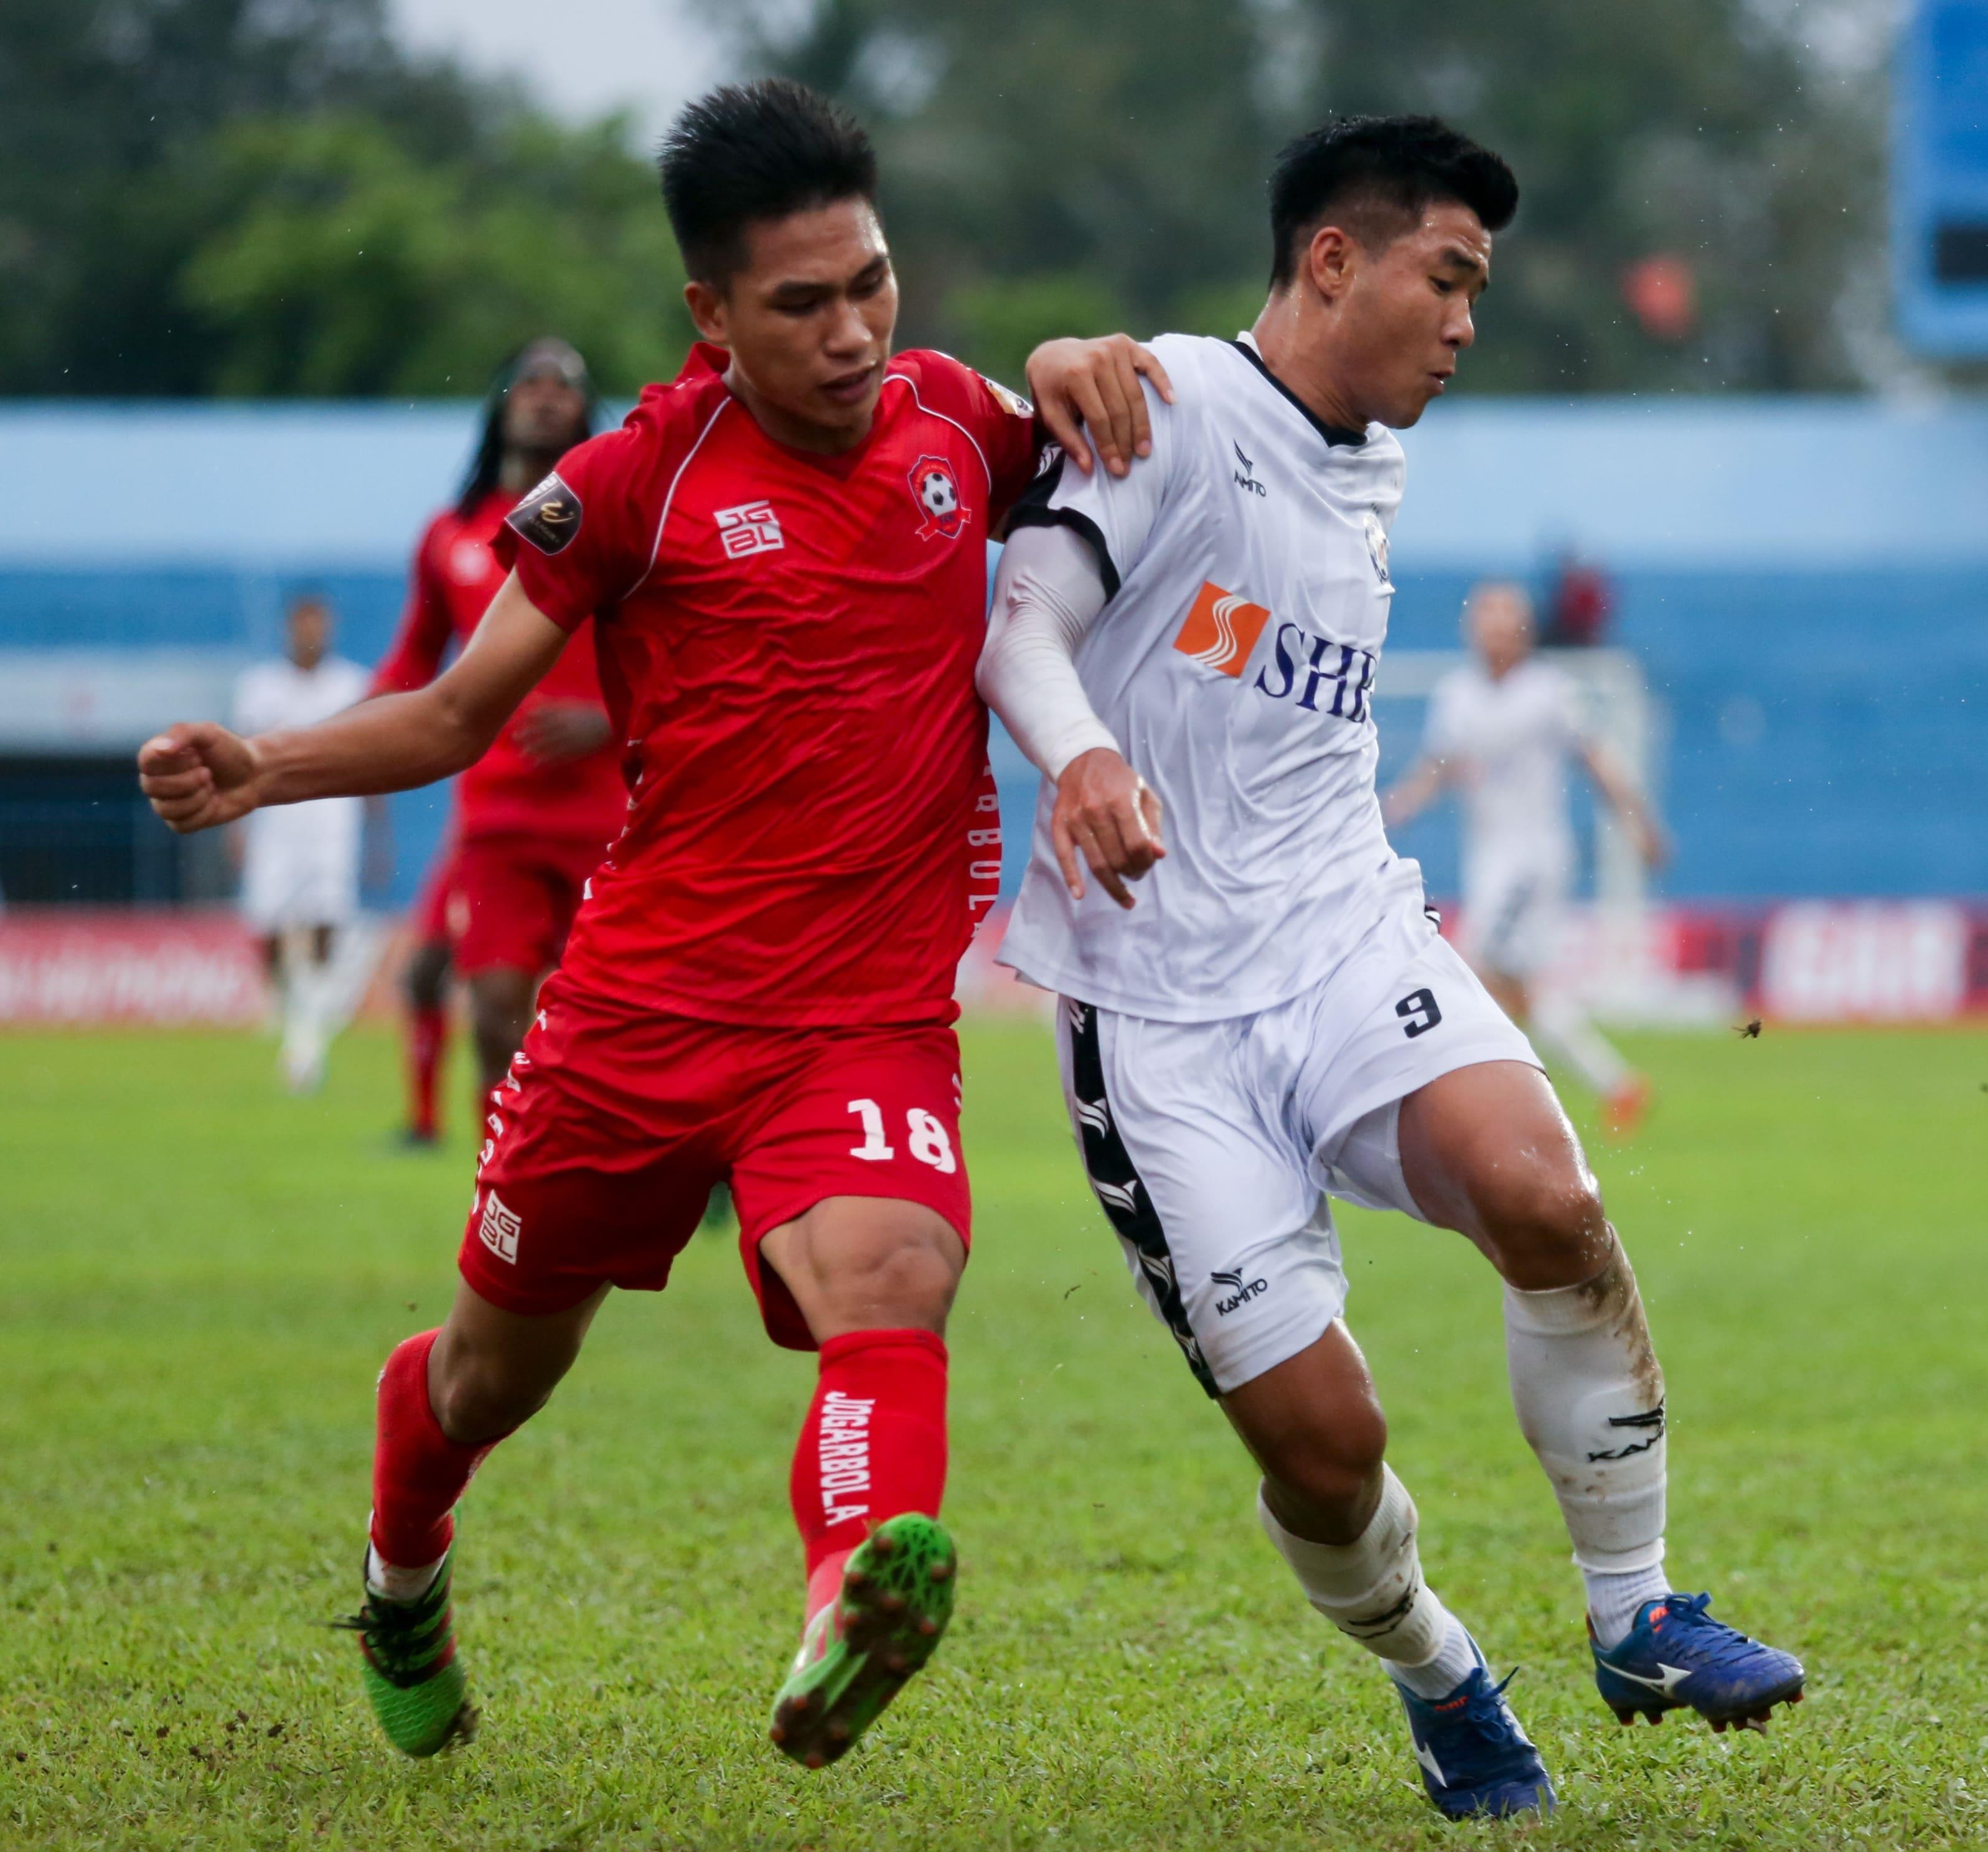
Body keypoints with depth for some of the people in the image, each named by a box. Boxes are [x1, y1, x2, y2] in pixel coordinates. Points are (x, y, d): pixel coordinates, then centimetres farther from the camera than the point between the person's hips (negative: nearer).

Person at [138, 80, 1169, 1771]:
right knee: (504, 1361, 16)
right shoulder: (641, 479, -3)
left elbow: (1111, 479, 29)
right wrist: (262, 772, -15)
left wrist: (1074, 370, 3)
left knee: (890, 1289, -31)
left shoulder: (951, 419, 6)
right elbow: (458, 714, 4)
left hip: (874, 1023, 0)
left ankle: (855, 1611, -57)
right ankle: (403, 1571, 50)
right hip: (644, 999, 0)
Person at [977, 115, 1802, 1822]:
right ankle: (1440, 1685, 21)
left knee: (1545, 1199, -26)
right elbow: (1022, 613, -19)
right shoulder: (1174, 401, -6)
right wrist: (1079, 755, -37)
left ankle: (1636, 1617, -9)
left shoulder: (1373, 468, 17)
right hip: (1156, 1003, -5)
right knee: (1319, 1440, -10)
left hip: (1340, 925, 5)